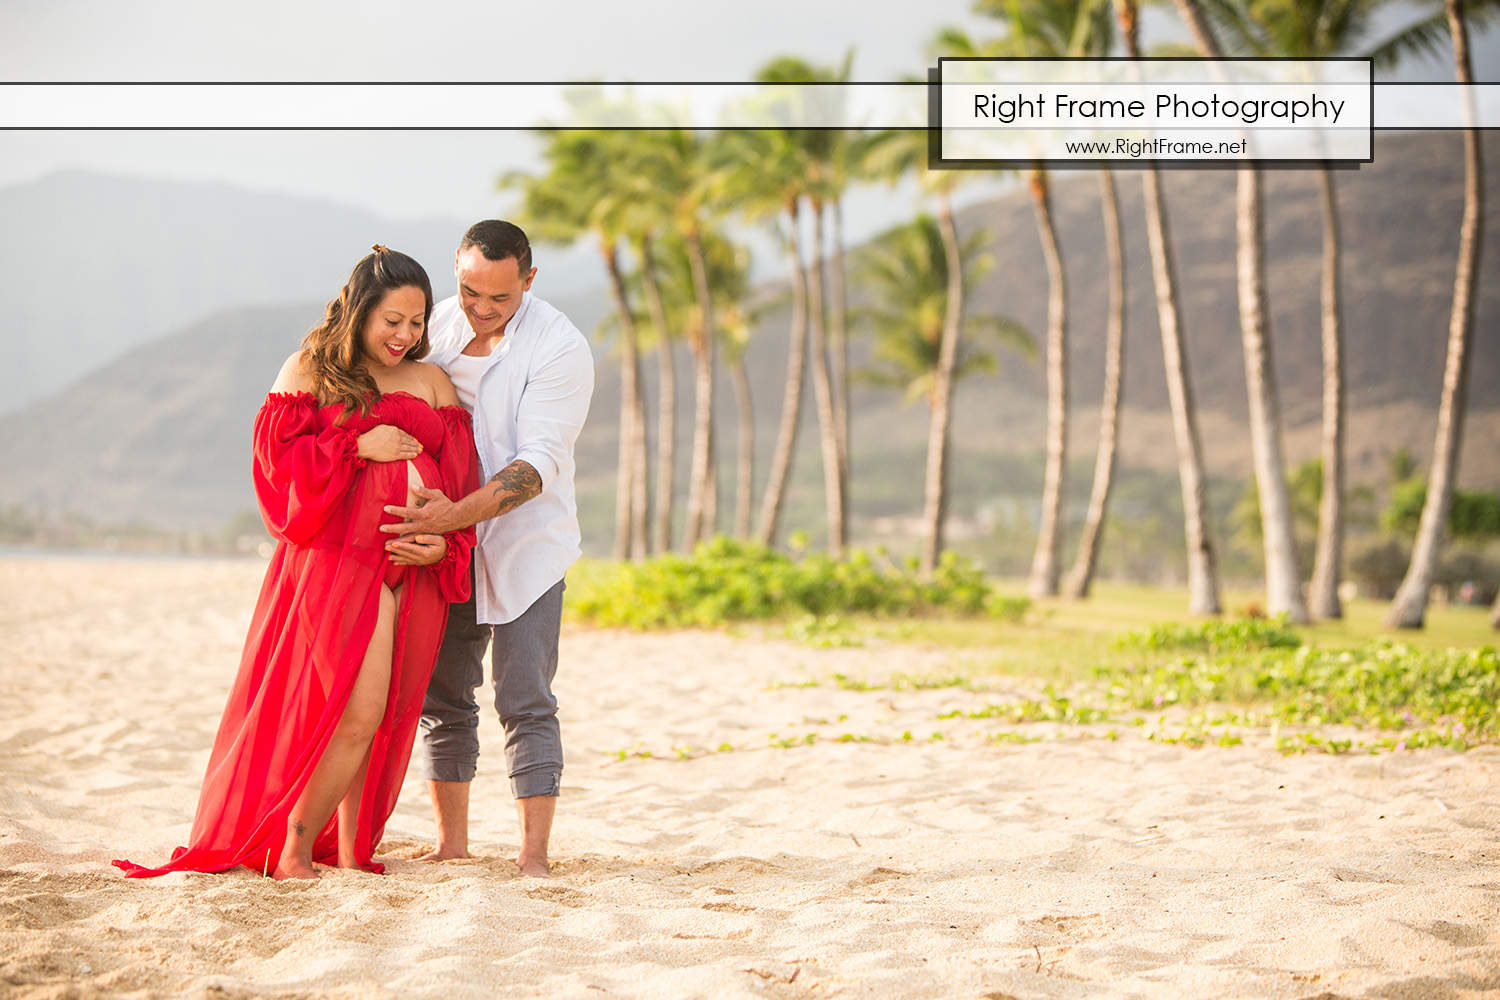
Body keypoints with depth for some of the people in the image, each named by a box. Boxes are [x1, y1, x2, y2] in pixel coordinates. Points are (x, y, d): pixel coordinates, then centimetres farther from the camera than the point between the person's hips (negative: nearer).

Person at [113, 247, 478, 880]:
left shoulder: (431, 381, 16)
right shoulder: (310, 370, 8)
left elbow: (460, 475, 10)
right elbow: (275, 451, -1)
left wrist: (444, 543, -6)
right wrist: (358, 445, -10)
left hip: (416, 564, 4)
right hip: (339, 556, -4)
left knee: (381, 717, 5)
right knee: (358, 712, -14)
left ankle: (351, 850, 17)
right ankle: (294, 848, 0)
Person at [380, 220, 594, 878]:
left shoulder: (559, 347, -15)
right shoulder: (436, 326, 2)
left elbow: (537, 464, -22)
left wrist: (458, 513, -34)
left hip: (525, 544, -5)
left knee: (525, 702, -9)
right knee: (442, 695, 6)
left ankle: (534, 856, -6)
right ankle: (451, 844, 15)